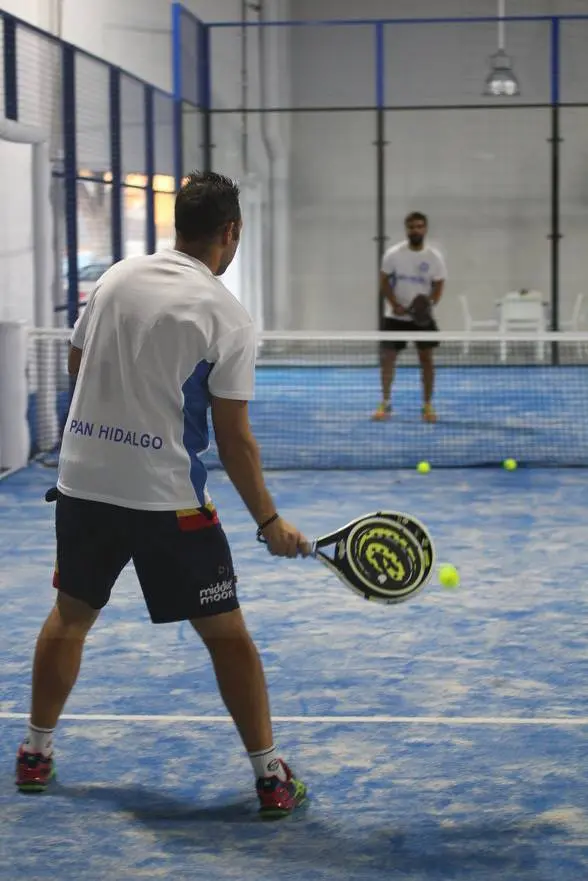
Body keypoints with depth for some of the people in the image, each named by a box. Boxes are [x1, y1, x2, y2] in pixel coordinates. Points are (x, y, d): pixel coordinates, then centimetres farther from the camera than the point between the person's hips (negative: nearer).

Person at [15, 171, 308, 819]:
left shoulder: (115, 278, 4)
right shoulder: (227, 317, -9)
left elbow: (76, 366, 15)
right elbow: (233, 439, -9)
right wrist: (270, 524, -1)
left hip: (82, 480, 5)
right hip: (167, 497, -4)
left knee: (70, 615, 22)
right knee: (226, 633, 5)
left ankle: (36, 753, 29)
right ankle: (271, 779, 7)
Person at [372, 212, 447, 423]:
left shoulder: (434, 257, -3)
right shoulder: (393, 254, -4)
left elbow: (438, 287, -1)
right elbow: (384, 282, -1)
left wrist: (429, 304, -21)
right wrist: (395, 304, -16)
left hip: (423, 317, 0)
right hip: (395, 316, 0)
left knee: (426, 358, -1)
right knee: (387, 358, -1)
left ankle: (428, 405, 8)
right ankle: (385, 404, 11)